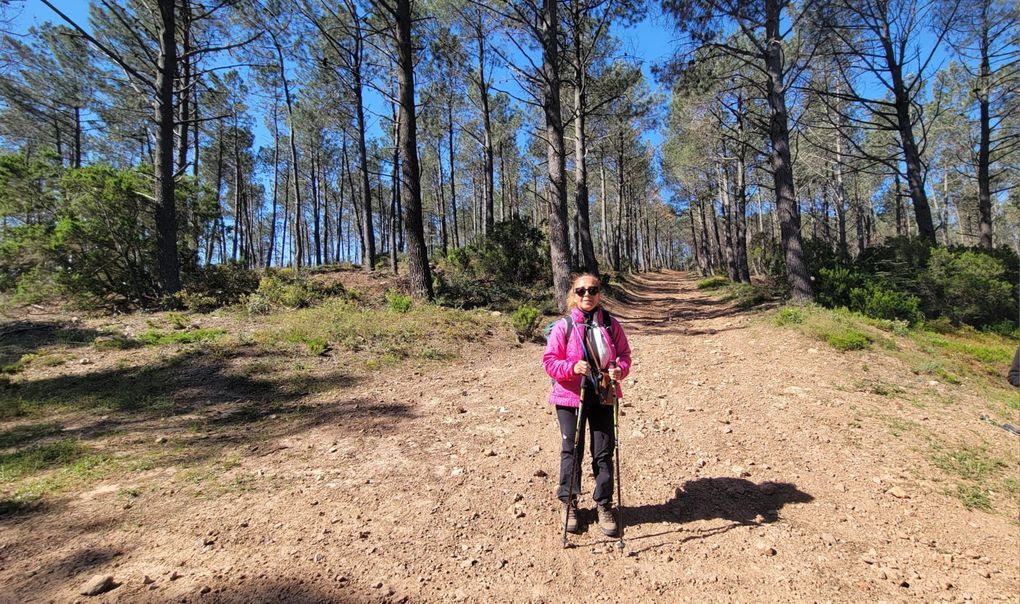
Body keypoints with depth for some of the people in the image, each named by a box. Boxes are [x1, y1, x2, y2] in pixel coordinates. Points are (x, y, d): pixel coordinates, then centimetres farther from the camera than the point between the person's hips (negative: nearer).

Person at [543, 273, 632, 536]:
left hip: (603, 396, 2)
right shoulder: (563, 326, -9)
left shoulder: (611, 324, -1)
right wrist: (572, 367, -25)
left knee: (604, 452, 9)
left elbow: (624, 353, 6)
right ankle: (568, 502, 29)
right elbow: (549, 361, -8)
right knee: (571, 451, 9)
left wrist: (620, 369, -15)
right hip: (570, 397, -2)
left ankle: (603, 504, 28)